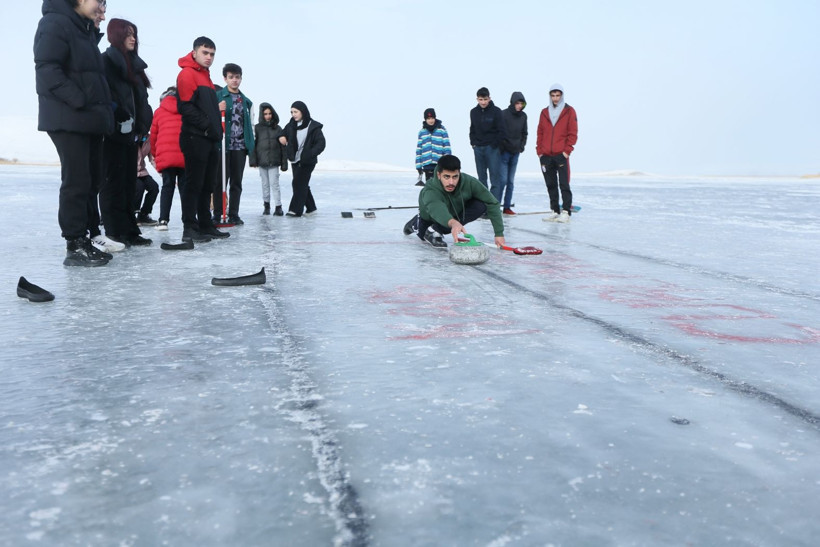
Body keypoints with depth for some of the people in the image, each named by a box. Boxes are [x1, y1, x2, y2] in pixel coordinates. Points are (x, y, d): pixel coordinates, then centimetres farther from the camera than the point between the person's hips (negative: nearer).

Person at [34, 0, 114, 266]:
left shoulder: (85, 30, 22)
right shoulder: (55, 23, -7)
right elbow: (47, 69, -17)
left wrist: (103, 109, 12)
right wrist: (80, 100, -22)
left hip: (90, 120, 9)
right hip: (68, 119, -9)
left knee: (92, 180, 10)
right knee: (77, 180, -10)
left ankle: (89, 237, 17)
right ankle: (75, 246, -5)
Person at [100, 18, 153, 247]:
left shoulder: (134, 65, 20)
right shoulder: (106, 61, -2)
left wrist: (141, 126, 7)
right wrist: (121, 119, -18)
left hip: (130, 132, 8)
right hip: (114, 131, -8)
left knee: (129, 182, 8)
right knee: (114, 181, -6)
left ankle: (129, 230, 12)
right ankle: (115, 232, -4)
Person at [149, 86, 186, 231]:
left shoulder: (159, 111, 13)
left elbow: (153, 137, 15)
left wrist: (156, 156, 28)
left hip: (165, 156, 0)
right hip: (185, 156, 0)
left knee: (167, 187, 9)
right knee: (184, 186, 9)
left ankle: (163, 220, 1)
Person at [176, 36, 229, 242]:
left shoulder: (206, 76, 23)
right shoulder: (187, 73, -6)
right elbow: (185, 106, -16)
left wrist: (217, 129, 15)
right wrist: (206, 125, -17)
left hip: (210, 139, 9)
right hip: (195, 138, -9)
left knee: (207, 184, 11)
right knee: (194, 183, -8)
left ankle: (205, 225, 17)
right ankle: (190, 228, -5)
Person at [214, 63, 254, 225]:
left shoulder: (246, 101, 16)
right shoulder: (217, 96, 1)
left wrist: (251, 145, 12)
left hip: (240, 146, 4)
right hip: (223, 144, -4)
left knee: (236, 182, 7)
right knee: (220, 181, -1)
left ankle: (234, 215, 13)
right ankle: (217, 215, 5)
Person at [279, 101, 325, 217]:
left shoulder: (313, 127, -10)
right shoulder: (291, 126, 8)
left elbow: (321, 143, -12)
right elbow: (284, 135, 24)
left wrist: (310, 154, -23)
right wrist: (281, 137, 0)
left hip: (307, 162, -6)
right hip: (295, 160, 6)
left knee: (299, 183, -10)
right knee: (302, 185, 11)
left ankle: (296, 209, -6)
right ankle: (310, 207, 23)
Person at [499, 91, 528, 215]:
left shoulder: (523, 116, 8)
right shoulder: (503, 114, -9)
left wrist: (522, 145, 6)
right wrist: (501, 147, -12)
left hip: (515, 153, 5)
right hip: (504, 152, -5)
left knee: (511, 181, 8)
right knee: (503, 180, -10)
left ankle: (507, 206, 13)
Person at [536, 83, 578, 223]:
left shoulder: (569, 111, 3)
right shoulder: (544, 112, 14)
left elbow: (573, 133, -1)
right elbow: (540, 133, 14)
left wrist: (567, 150, -9)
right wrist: (539, 150, 5)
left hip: (561, 155, -4)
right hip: (545, 156, 4)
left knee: (564, 184, -7)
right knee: (551, 185, 7)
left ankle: (566, 212, -6)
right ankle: (555, 211, 14)